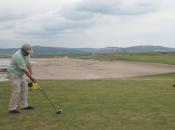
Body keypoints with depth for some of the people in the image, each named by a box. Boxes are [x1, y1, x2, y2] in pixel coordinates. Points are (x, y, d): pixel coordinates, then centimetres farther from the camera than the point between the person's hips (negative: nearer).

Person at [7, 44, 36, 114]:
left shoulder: (27, 54, -3)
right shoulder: (18, 56, -31)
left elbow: (28, 63, -4)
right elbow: (24, 69, -25)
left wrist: (31, 74, -13)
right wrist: (31, 77, -17)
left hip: (20, 74, 9)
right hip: (13, 75, -9)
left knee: (24, 89, 11)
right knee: (17, 91, -13)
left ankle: (24, 105, 21)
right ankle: (12, 108, -5)